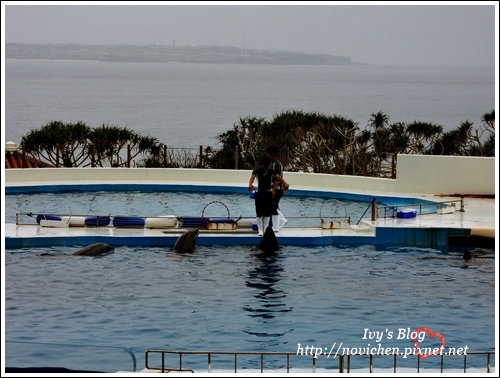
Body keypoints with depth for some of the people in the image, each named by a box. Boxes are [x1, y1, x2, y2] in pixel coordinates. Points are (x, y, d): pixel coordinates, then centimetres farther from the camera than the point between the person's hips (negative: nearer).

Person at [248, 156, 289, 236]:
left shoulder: (272, 171, 2)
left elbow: (278, 177, -12)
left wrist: (285, 183, -32)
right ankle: (260, 230, 4)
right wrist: (250, 185, -49)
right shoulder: (257, 171, -7)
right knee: (259, 213, -3)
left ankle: (266, 229, 13)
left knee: (267, 213, 5)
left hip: (268, 193, 2)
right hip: (260, 193, -2)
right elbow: (252, 177, -26)